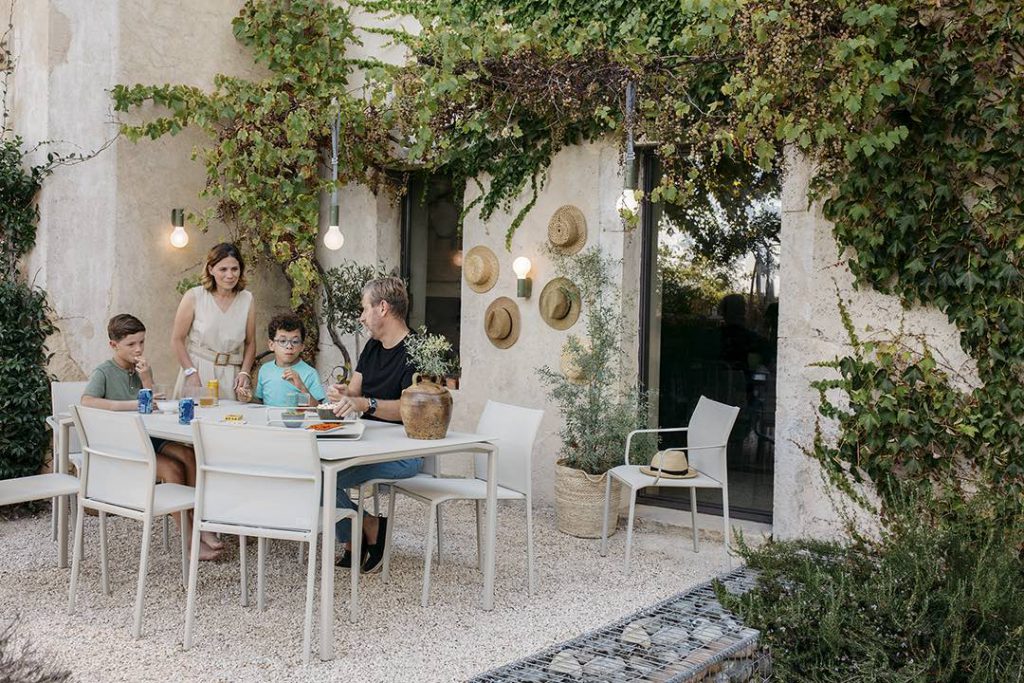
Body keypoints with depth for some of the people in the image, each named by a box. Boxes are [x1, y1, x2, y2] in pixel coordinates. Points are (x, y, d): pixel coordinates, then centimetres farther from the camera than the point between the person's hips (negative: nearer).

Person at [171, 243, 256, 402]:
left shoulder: (247, 299, 4)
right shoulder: (194, 297, -5)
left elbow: (250, 343, 10)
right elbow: (177, 340, -2)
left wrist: (244, 373, -2)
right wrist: (191, 372, -9)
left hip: (231, 376, 2)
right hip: (197, 371, -2)